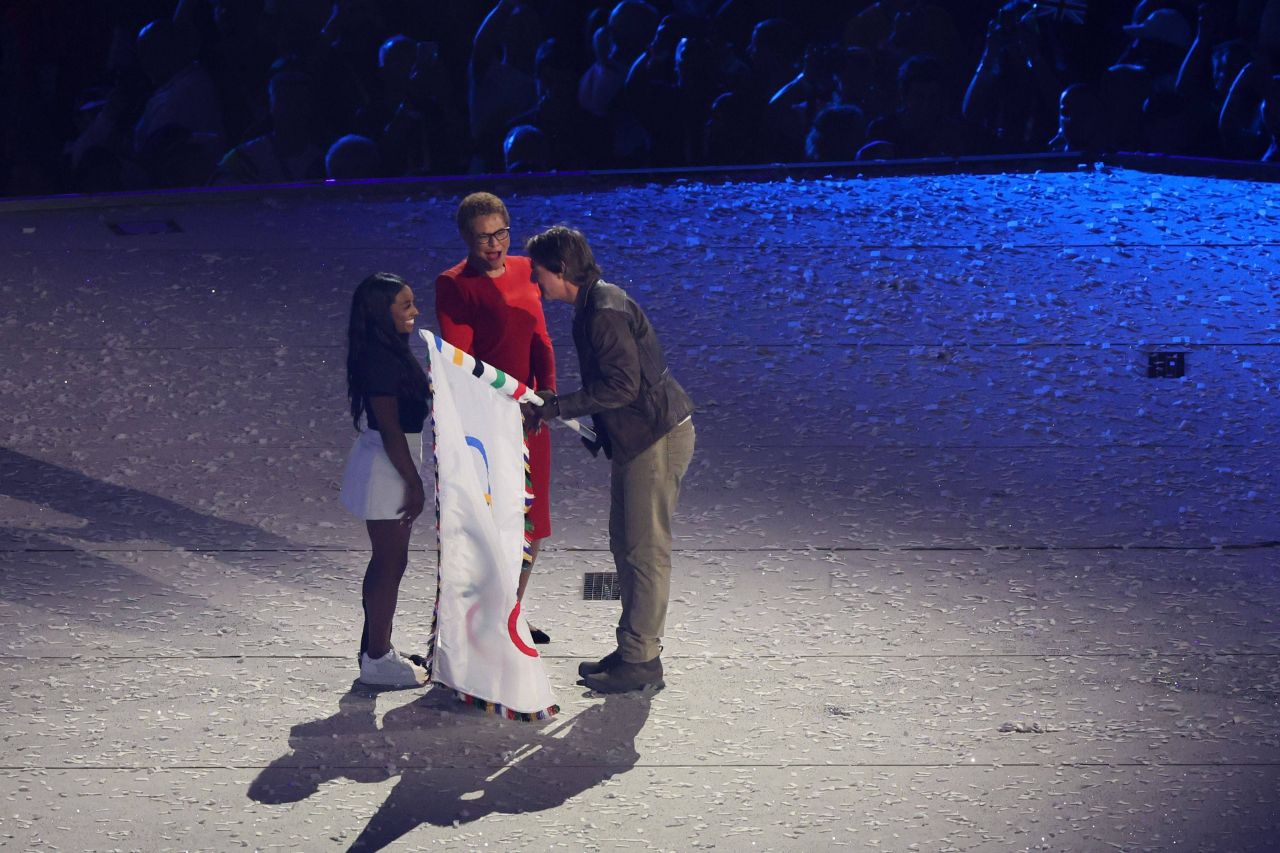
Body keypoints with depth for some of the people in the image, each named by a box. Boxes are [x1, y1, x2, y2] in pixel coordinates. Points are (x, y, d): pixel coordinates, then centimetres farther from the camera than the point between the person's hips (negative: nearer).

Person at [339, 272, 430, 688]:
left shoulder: (391, 353, 9)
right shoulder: (380, 361, -22)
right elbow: (390, 430, -22)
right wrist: (414, 483, -18)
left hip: (388, 466, 10)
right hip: (386, 469, -10)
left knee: (386, 561, 17)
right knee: (390, 563, -2)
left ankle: (375, 649, 27)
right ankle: (377, 660, 6)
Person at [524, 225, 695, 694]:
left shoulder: (605, 312, -20)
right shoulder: (593, 305, 12)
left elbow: (623, 384, -24)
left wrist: (560, 406, -19)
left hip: (657, 438, -11)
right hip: (634, 437, 11)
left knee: (646, 549, -5)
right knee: (625, 543, 15)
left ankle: (641, 660, 1)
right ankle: (635, 648, 23)